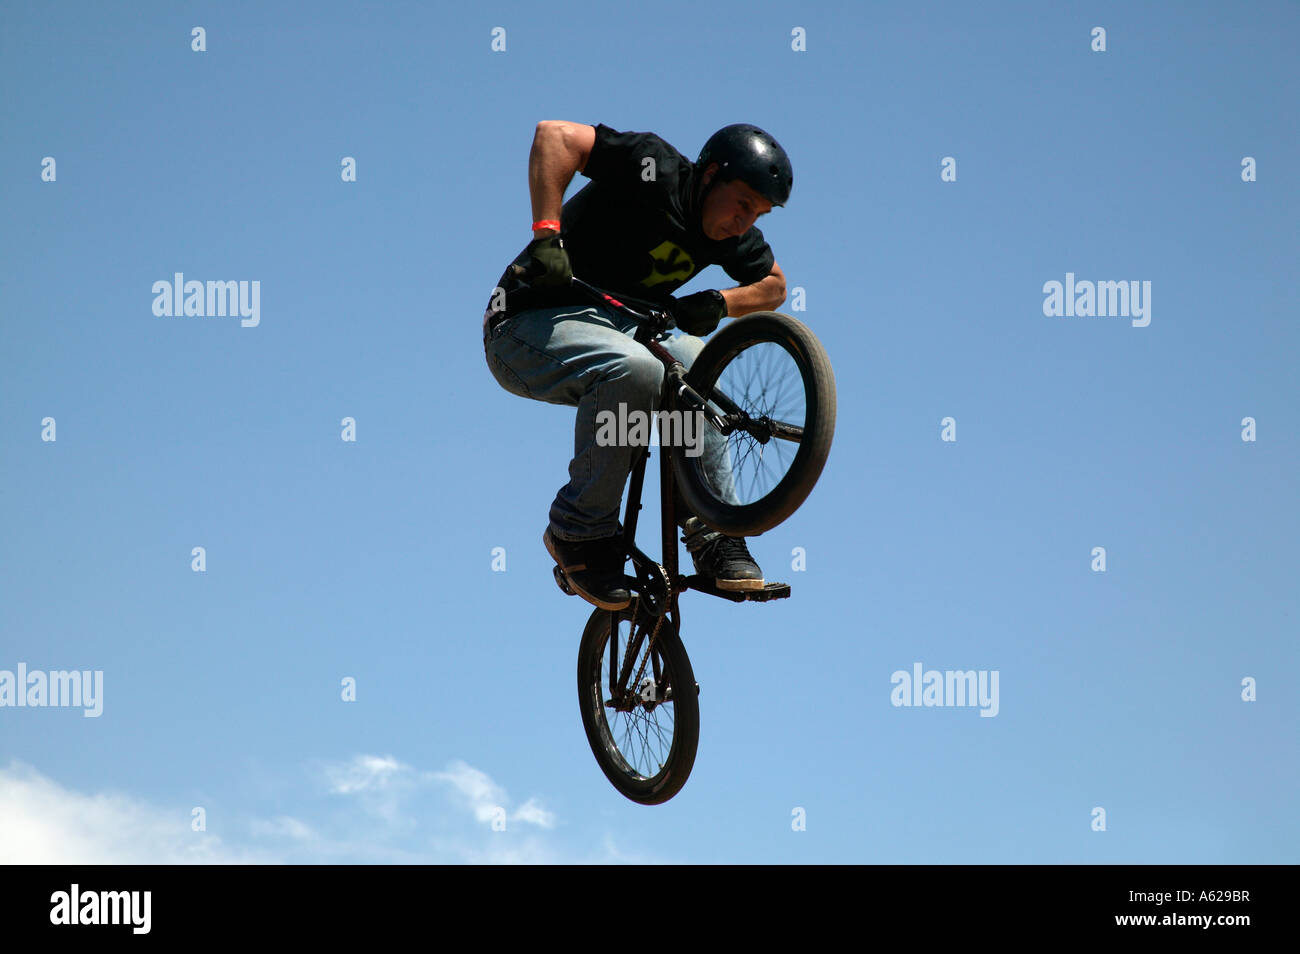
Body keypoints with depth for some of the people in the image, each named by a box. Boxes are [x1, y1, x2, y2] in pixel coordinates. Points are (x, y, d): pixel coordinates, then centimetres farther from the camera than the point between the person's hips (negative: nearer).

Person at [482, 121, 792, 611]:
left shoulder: (733, 235, 4)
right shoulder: (656, 173, -20)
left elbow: (773, 285, 20)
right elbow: (555, 135, -27)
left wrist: (718, 303, -2)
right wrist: (547, 235, -35)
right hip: (529, 326, -8)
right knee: (632, 369, -34)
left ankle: (713, 532, -4)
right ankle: (580, 529, -19)